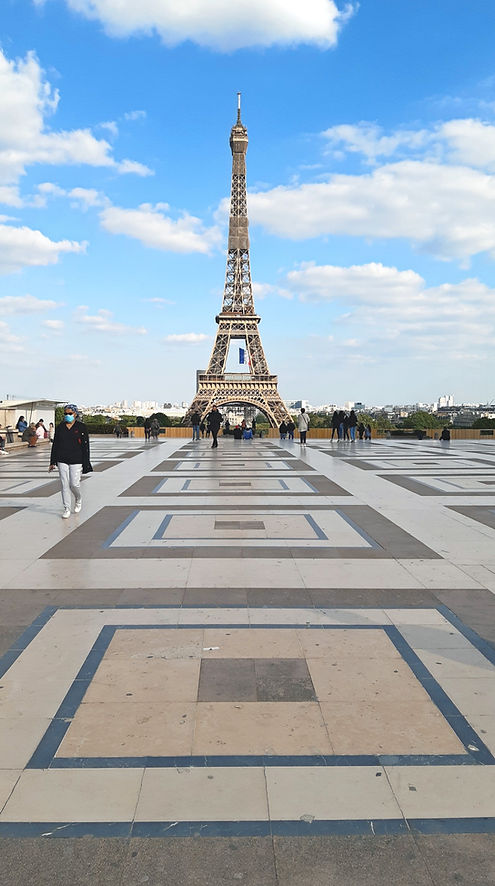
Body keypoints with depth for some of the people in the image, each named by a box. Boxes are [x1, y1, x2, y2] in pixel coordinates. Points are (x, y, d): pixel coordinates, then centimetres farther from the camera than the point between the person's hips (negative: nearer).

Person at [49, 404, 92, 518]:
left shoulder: (81, 427, -2)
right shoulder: (60, 427, 7)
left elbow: (85, 446, -2)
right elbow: (55, 445, 10)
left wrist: (85, 464, -6)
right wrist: (52, 462, 6)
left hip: (76, 460, -3)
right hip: (62, 460, 3)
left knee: (74, 484, -4)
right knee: (64, 484, 1)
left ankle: (78, 500, 27)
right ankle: (66, 509, 9)